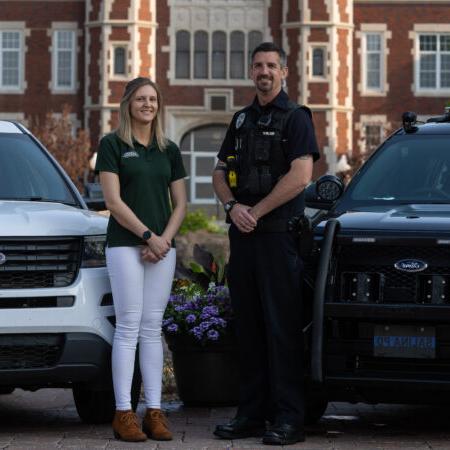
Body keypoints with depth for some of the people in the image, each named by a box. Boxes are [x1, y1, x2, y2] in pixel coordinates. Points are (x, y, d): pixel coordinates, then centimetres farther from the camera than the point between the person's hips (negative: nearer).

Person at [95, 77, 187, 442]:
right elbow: (113, 200, -8)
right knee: (128, 327, -7)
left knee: (153, 329, 4)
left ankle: (155, 412, 3)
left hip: (163, 247, 4)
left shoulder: (169, 151, 13)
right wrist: (148, 236, -12)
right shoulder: (112, 145, -1)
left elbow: (180, 204, 12)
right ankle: (124, 413, -6)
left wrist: (165, 238, -4)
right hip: (125, 244, -4)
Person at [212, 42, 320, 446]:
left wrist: (256, 211, -12)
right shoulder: (242, 119, 18)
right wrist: (233, 206, -3)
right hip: (242, 233, 7)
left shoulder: (295, 118, -3)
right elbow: (221, 173, 18)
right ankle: (252, 414, 13)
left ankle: (289, 419, -7)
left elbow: (300, 176, -14)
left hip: (278, 234, -7)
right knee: (248, 327, 8)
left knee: (282, 327, -8)